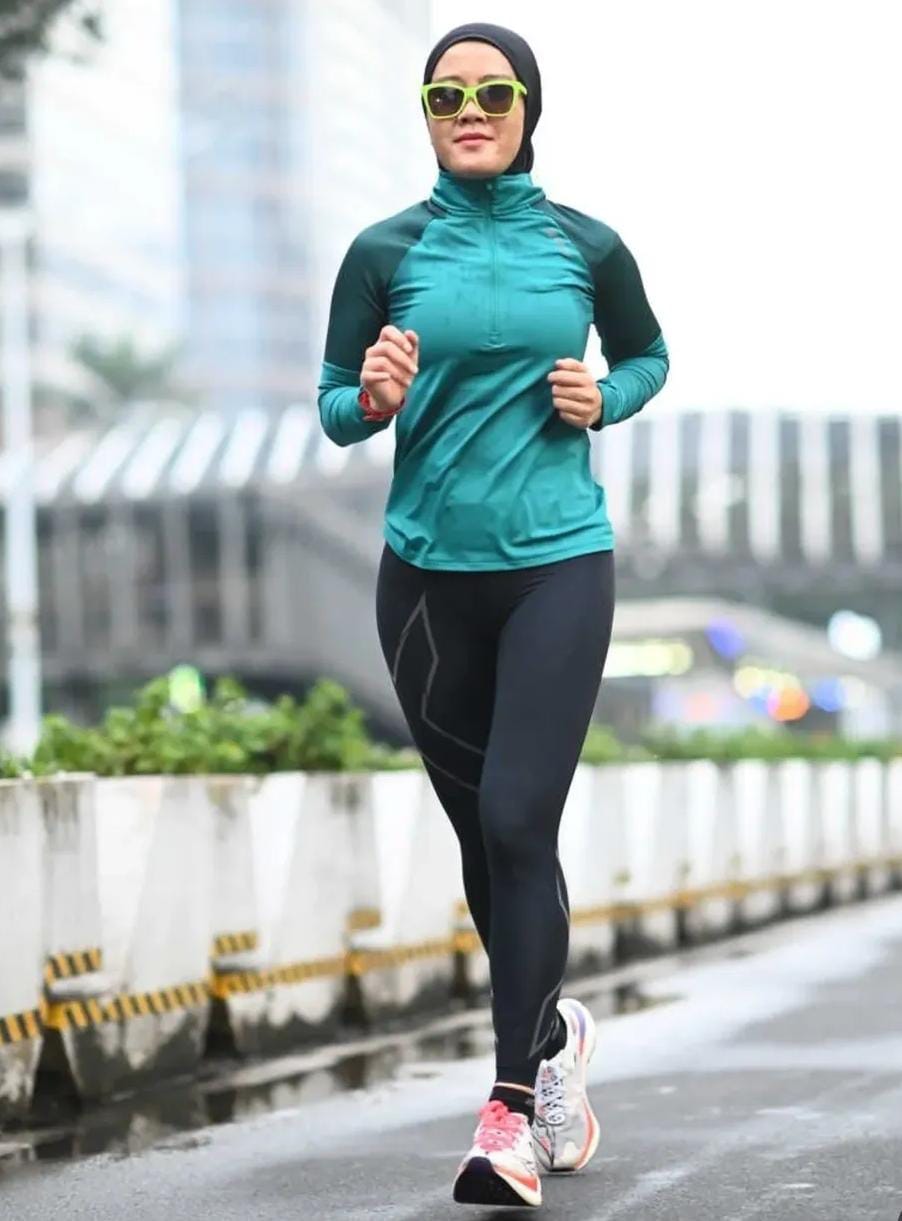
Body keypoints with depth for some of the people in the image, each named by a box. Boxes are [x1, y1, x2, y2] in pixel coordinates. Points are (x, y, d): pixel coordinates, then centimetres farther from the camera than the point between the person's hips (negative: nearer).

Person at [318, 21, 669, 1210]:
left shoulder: (586, 247, 2)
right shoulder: (386, 251, 1)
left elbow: (649, 356, 18)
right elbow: (332, 407, 5)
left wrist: (604, 399, -3)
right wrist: (372, 400, -18)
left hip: (558, 565, -2)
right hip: (428, 573, 2)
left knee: (518, 821, -14)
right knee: (480, 832, 11)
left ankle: (513, 1111, -12)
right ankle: (554, 1031, 35)